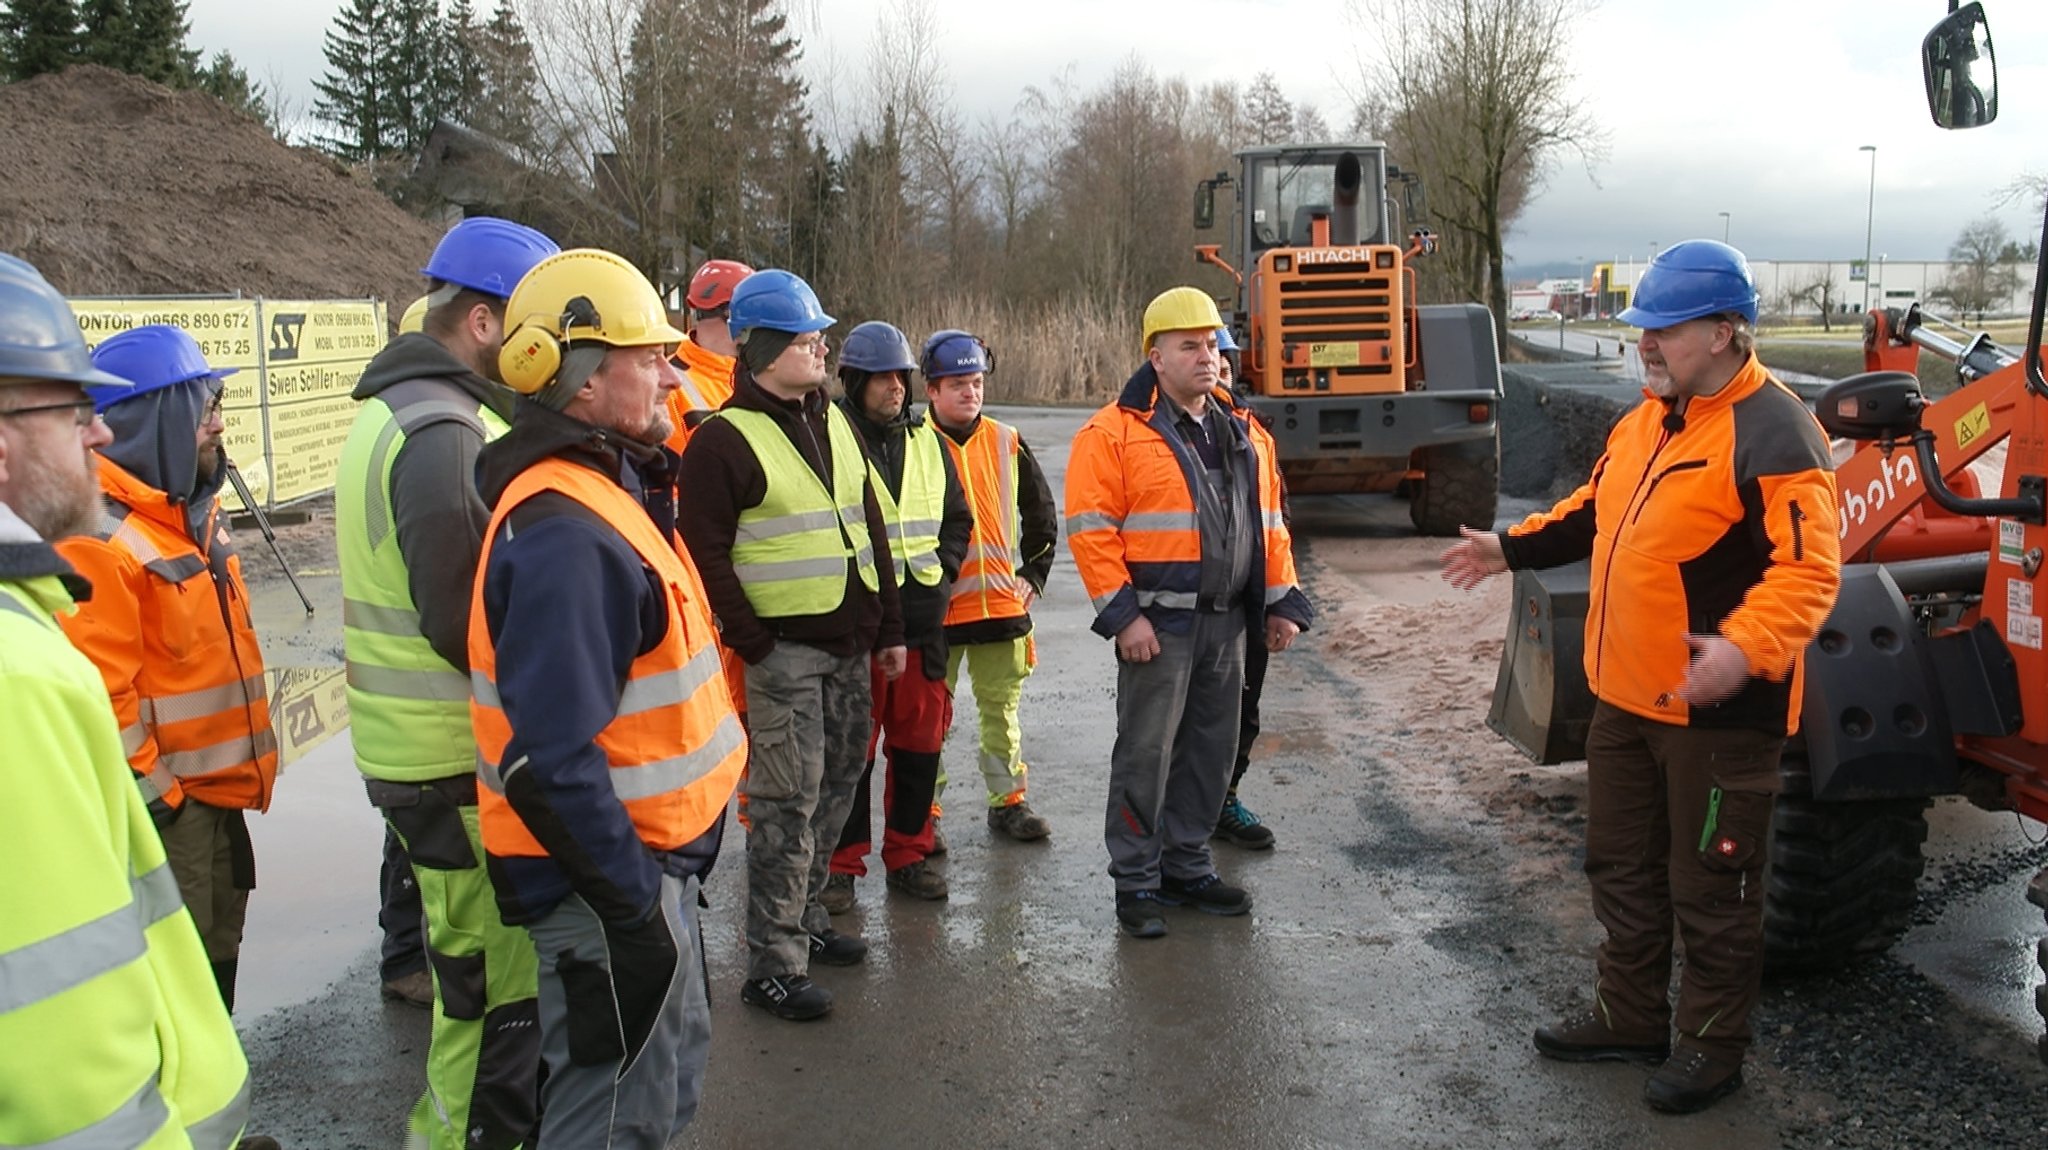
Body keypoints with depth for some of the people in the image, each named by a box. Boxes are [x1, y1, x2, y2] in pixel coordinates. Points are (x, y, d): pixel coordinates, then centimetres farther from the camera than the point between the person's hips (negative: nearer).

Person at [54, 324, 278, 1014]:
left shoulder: (195, 513, 11)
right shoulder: (102, 540, -21)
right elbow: (96, 693, -25)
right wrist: (148, 793, -20)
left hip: (217, 793, 10)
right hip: (164, 804, -10)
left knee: (216, 955, 22)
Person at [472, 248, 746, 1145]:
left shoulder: (608, 488, 9)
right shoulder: (564, 533, -25)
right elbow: (550, 761, -30)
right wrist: (633, 907, -24)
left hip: (646, 861, 10)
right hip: (607, 879, -10)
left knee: (669, 1076, 24)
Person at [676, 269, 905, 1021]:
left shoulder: (834, 423, 13)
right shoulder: (724, 439, -10)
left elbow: (870, 528, 18)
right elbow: (706, 555, -12)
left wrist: (888, 627, 16)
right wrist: (752, 645, -15)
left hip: (849, 645, 8)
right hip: (783, 650, -7)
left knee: (835, 788, 15)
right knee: (787, 804, -4)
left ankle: (807, 919, 30)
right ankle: (773, 964, 5)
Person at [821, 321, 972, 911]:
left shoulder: (927, 441, 13)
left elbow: (957, 518, 22)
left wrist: (940, 568, 7)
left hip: (923, 619, 6)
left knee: (920, 742, 11)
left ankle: (908, 853, 25)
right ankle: (841, 863, 14)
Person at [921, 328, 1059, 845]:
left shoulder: (1007, 443, 6)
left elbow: (1041, 512, 16)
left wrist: (1033, 573, 9)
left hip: (1002, 603, 3)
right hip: (935, 609, -3)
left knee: (1003, 709, 12)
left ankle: (1008, 800, 24)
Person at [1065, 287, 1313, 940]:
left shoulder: (1242, 435, 14)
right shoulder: (1116, 433, -7)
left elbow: (1269, 524, 20)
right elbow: (1090, 528, -12)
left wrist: (1282, 601, 14)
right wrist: (1123, 614, -16)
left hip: (1226, 622, 7)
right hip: (1158, 626, -6)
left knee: (1211, 749, 13)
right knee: (1146, 753, -1)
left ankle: (1186, 866, 27)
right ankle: (1135, 883, 11)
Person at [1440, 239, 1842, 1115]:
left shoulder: (1771, 433, -19)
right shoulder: (1647, 420, 10)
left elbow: (1808, 569, -25)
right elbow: (1595, 514, 24)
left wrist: (1747, 650, -39)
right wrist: (1512, 549, 21)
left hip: (1717, 709, -9)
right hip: (1626, 697, 9)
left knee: (1710, 887, 6)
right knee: (1622, 867, 20)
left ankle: (1713, 1046, 23)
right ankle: (1629, 1016, 36)